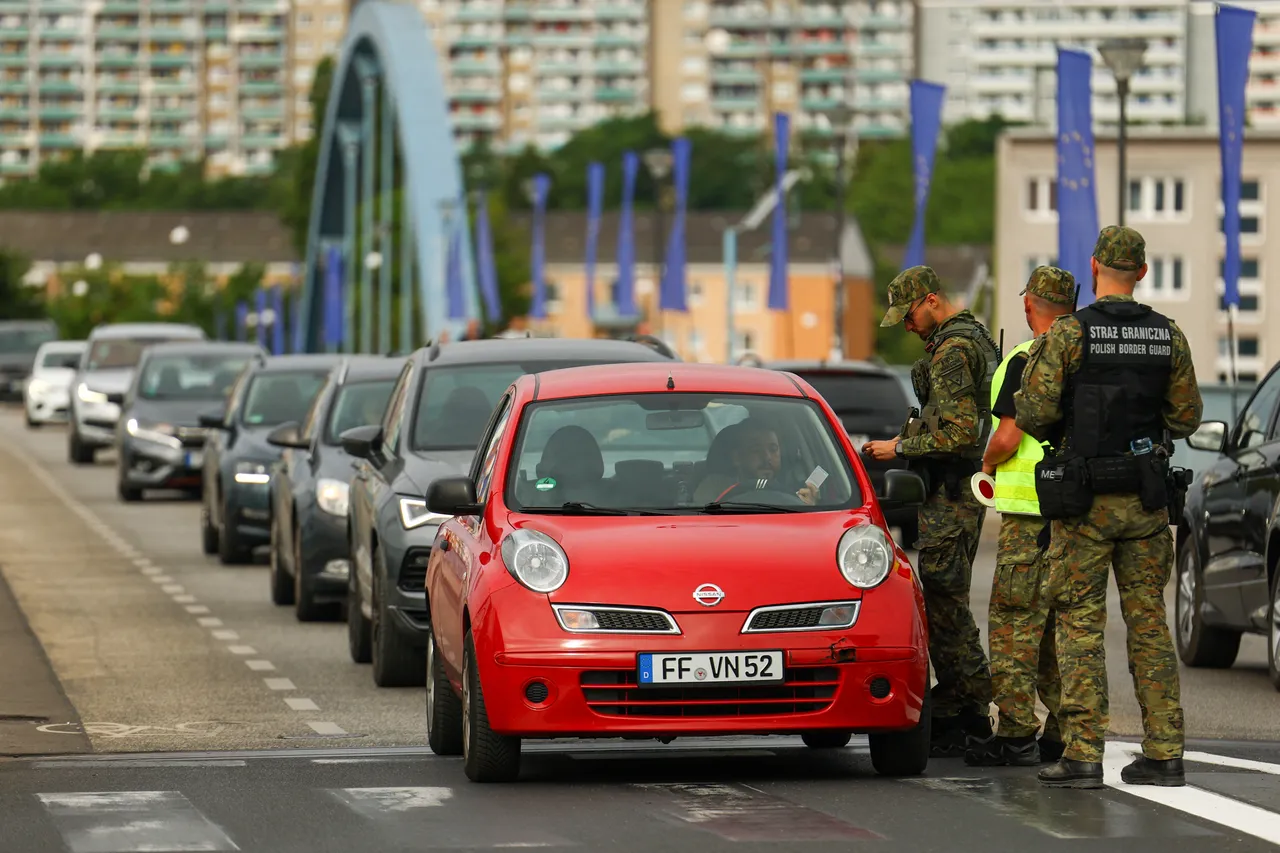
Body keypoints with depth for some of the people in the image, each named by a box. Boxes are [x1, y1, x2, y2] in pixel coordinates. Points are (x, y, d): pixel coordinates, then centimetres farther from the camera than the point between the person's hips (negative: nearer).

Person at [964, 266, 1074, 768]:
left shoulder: (1025, 362, -12)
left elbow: (1008, 437, -17)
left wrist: (988, 464, 4)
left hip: (1031, 508, -7)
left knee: (1014, 622, -2)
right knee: (1063, 623, 13)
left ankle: (1016, 733, -5)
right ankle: (1064, 733, 14)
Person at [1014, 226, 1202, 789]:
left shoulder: (1069, 333, -9)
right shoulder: (1170, 337, 3)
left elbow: (1035, 409, -14)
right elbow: (1187, 418, 9)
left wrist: (1051, 429, 9)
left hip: (1084, 498, -3)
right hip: (1147, 499, 4)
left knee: (1080, 624, -1)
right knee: (1149, 621, 9)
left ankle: (1082, 753, -6)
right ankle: (1163, 752, 6)